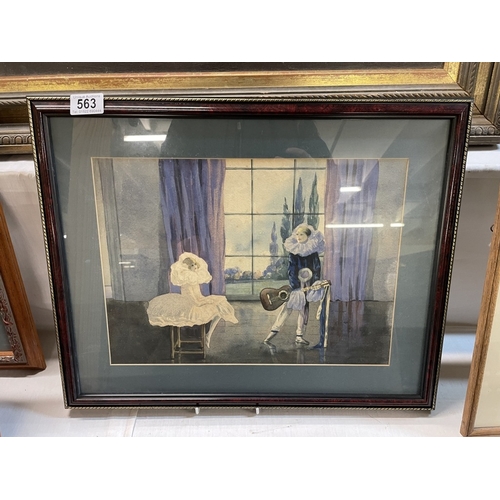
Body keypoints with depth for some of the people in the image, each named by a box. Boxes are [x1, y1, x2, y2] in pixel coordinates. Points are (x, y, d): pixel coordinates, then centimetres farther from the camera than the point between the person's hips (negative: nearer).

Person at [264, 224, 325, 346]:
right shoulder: (293, 250, -4)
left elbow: (317, 267, 3)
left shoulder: (313, 250, 1)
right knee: (287, 307, -7)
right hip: (296, 282, -2)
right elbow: (291, 269, -8)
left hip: (309, 283, 3)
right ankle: (273, 332, -5)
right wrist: (294, 286, -13)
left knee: (304, 308, 8)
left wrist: (316, 283, -6)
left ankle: (299, 336, 17)